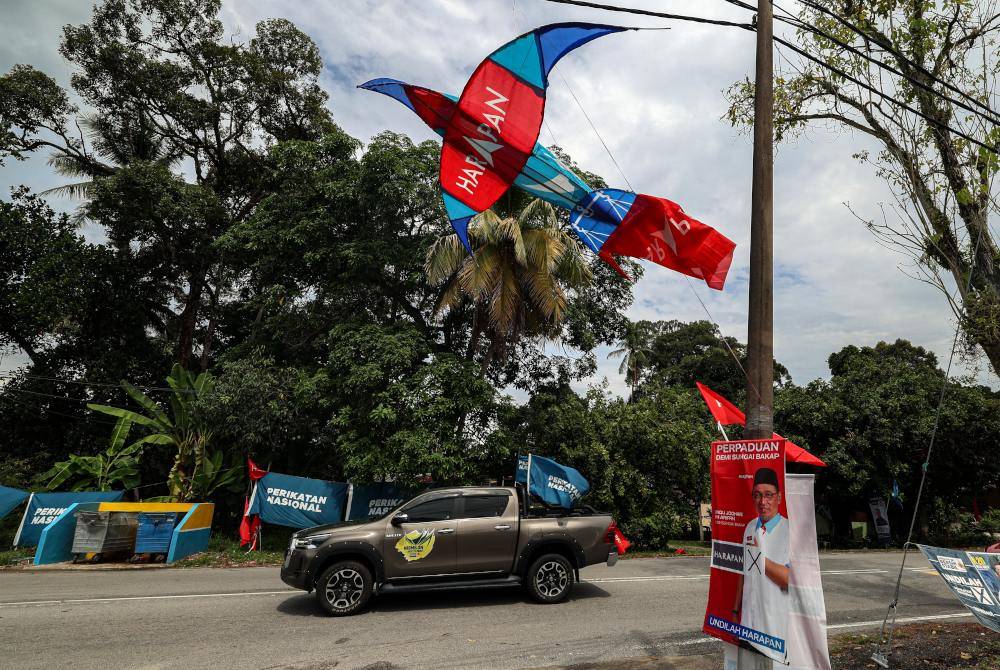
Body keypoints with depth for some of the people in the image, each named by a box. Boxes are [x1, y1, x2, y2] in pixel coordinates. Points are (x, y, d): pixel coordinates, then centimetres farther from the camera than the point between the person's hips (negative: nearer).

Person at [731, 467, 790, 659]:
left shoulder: (790, 531, -15)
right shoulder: (750, 528, 5)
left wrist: (762, 560, -15)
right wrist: (736, 609, 13)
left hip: (776, 625, -5)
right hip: (748, 619, 5)